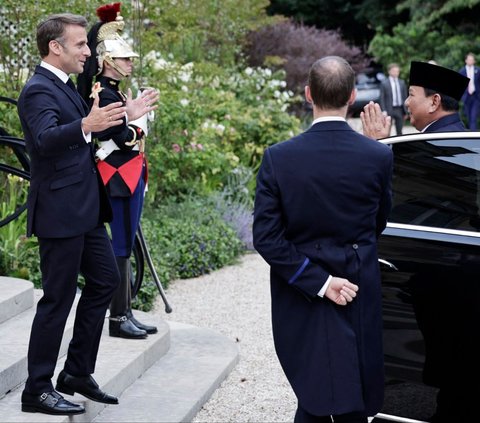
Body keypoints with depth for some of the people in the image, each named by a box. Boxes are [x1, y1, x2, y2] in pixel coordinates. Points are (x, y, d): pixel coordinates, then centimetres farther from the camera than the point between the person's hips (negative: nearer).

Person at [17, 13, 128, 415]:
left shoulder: (65, 87, 14)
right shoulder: (38, 90, -17)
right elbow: (46, 138, -36)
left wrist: (124, 115, 31)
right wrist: (86, 125, -53)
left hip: (85, 210, 10)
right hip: (60, 213, -10)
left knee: (105, 280, 16)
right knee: (58, 299, -3)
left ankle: (78, 374, 26)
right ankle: (37, 390, 8)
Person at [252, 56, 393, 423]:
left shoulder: (279, 158, -12)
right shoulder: (379, 156, -10)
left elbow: (266, 236, -13)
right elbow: (379, 224, 4)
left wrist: (317, 281, -11)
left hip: (301, 299, 0)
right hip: (359, 297, 0)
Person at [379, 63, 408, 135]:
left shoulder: (402, 82, 11)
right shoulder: (384, 83, -2)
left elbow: (404, 97, 13)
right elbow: (381, 98, -3)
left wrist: (405, 111, 9)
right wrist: (384, 111, -12)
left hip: (399, 109, 4)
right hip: (389, 110, -4)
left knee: (399, 130, 8)